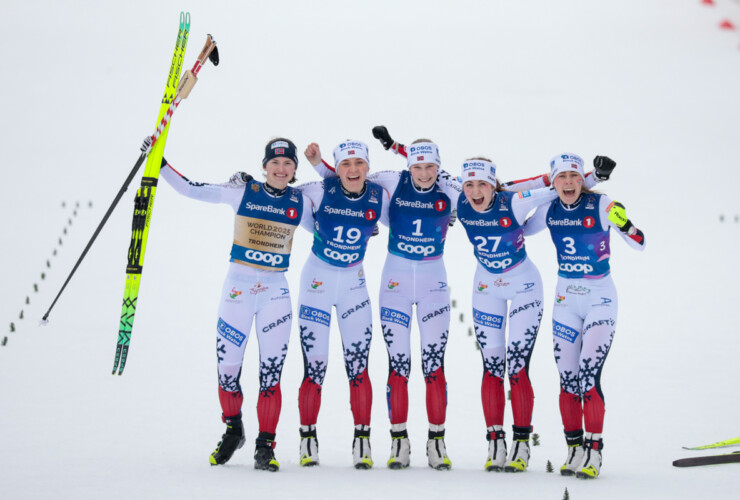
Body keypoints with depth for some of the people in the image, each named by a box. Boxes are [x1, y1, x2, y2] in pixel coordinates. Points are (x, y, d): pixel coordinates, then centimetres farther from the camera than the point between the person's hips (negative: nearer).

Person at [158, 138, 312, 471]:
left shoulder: (300, 202, 4)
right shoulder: (242, 191, -2)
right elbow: (192, 190, 1)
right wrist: (159, 163, -2)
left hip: (275, 292, 1)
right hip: (238, 287, -1)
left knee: (271, 370, -5)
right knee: (227, 367, 1)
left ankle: (265, 444, 6)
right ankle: (232, 429, 26)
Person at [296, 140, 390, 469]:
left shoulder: (378, 198, -6)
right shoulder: (320, 192, -12)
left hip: (354, 285, 2)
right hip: (317, 281, -2)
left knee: (358, 367, -4)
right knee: (314, 368, -3)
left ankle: (362, 441, 2)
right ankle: (308, 440, 9)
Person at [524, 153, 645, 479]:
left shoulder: (601, 205, -13)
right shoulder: (549, 210, 0)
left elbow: (639, 244, -14)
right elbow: (524, 230, 21)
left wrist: (622, 222, -32)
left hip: (599, 297, -4)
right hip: (565, 299, 4)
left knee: (588, 376, -14)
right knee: (567, 378, 5)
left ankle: (593, 451, -8)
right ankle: (574, 449, 17)